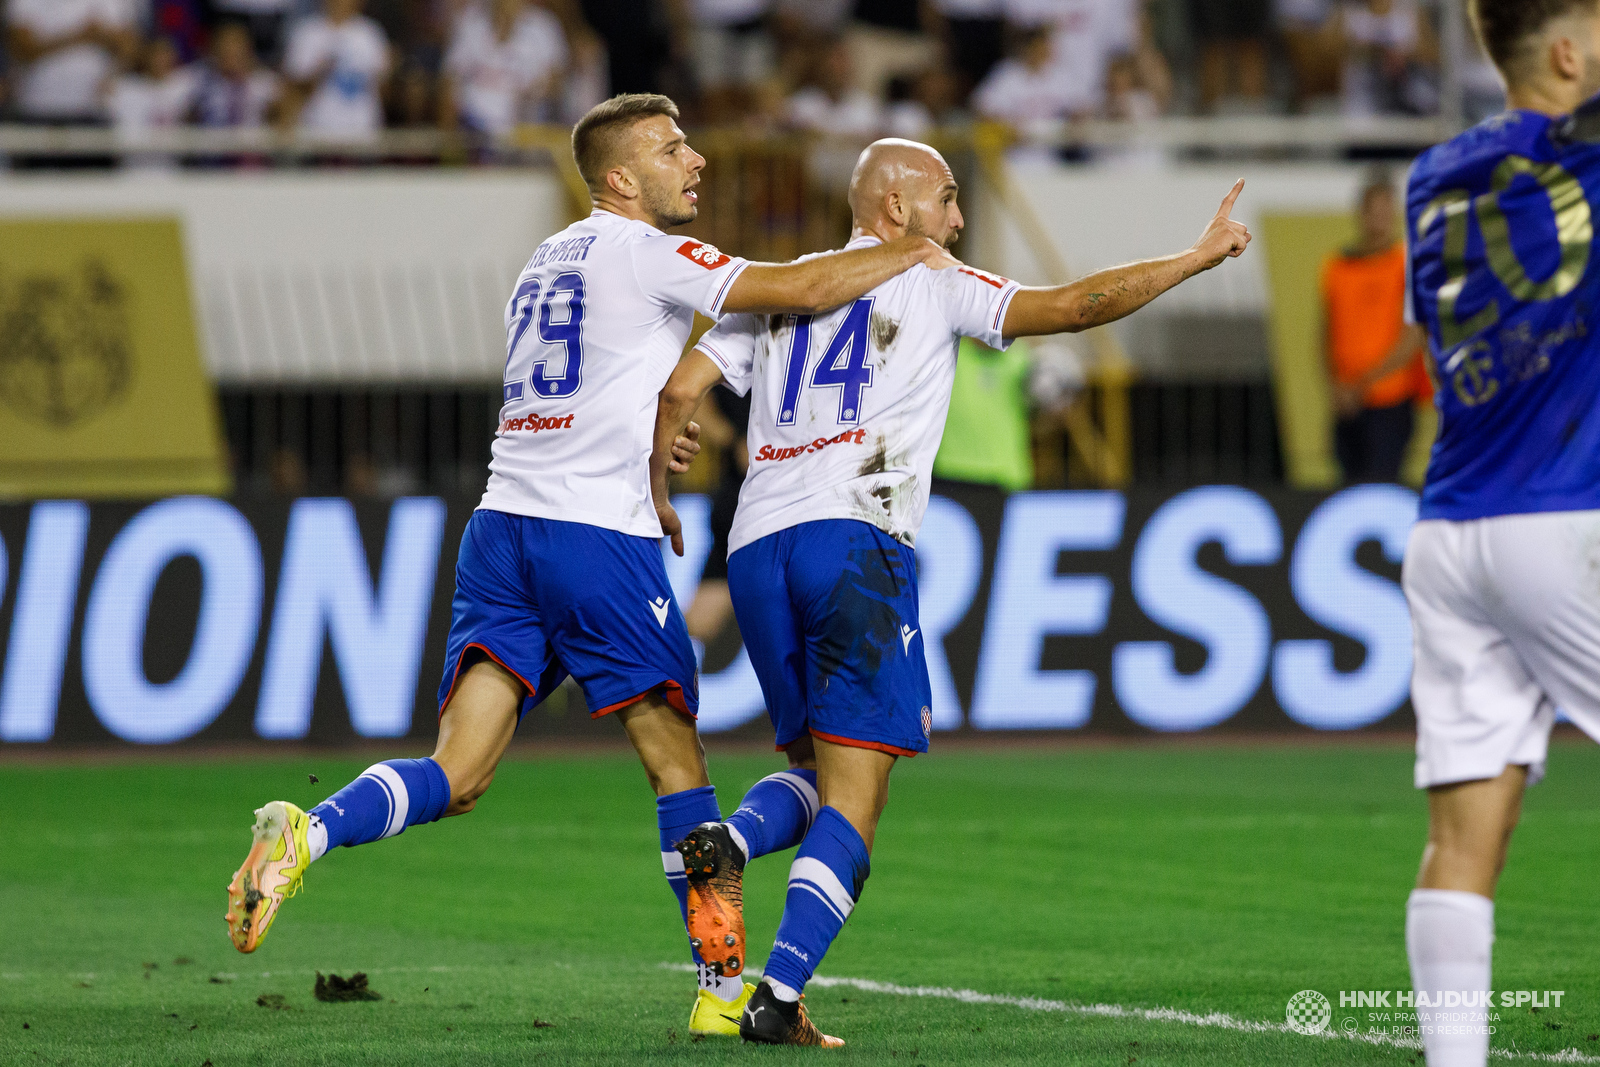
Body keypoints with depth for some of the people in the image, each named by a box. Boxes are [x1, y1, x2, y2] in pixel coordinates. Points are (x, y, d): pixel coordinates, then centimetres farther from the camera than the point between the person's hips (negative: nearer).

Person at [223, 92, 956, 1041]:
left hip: (503, 525, 7)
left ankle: (304, 833, -27)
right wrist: (911, 254, 3)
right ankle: (726, 991, 9)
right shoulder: (643, 251, -3)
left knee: (457, 777, -1)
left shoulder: (550, 260, 22)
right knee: (679, 763, 5)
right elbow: (802, 289, -9)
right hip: (601, 532, -7)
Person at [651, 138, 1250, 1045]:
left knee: (819, 769, 18)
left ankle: (727, 843, -14)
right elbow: (1072, 307, 5)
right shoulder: (931, 284, 9)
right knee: (854, 803, -4)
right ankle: (779, 997, -18)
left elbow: (679, 389, 13)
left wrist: (655, 497, 26)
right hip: (856, 538, -5)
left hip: (756, 545, 5)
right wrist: (1199, 257, 13)